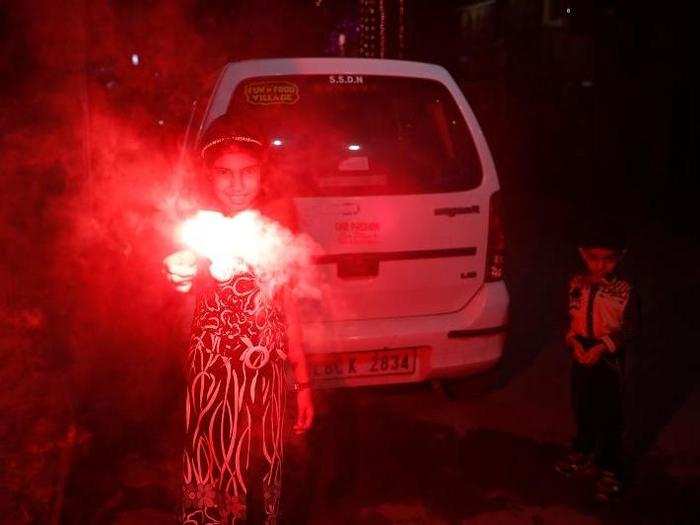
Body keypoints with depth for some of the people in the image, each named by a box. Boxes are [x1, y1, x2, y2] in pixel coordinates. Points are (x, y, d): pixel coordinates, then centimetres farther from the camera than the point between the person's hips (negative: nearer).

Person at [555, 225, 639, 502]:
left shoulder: (624, 291, -14)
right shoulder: (577, 284, -2)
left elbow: (630, 329, -11)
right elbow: (570, 318, 5)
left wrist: (602, 347, -21)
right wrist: (574, 342, -12)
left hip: (609, 360, -4)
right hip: (581, 356, 4)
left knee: (609, 416, 2)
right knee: (582, 408, 20)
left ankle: (610, 470, 14)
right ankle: (583, 453, 41)